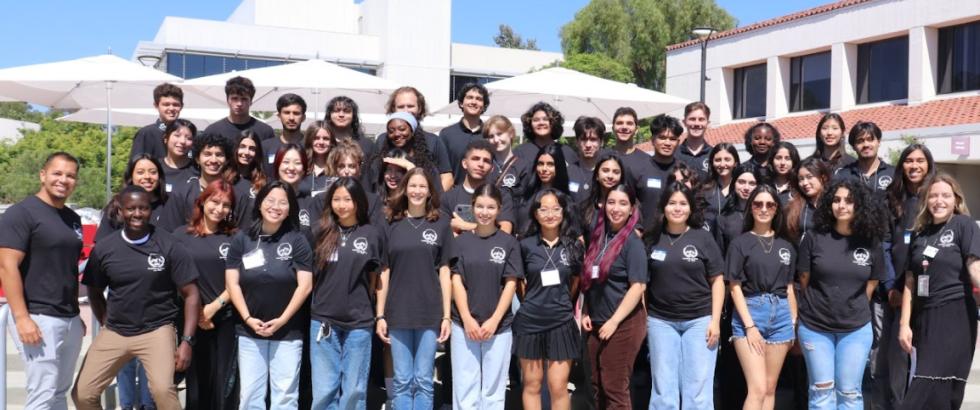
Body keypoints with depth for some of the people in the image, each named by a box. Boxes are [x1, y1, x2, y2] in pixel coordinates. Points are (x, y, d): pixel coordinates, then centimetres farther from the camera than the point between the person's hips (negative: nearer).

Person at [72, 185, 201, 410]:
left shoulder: (170, 246, -8)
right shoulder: (104, 248, 0)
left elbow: (191, 294, -5)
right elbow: (95, 292, 16)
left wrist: (187, 340, -12)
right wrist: (108, 324, 7)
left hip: (157, 330, -4)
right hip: (114, 332, 4)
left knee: (163, 390, -25)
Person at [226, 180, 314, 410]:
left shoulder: (297, 241, -2)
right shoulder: (241, 239, 3)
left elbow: (305, 285, -6)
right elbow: (232, 283, 1)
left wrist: (282, 320, -12)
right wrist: (248, 318, -9)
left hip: (288, 332, -2)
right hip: (249, 331, 2)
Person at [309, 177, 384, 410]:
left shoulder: (373, 234, 1)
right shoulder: (321, 231, 3)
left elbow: (375, 276, 8)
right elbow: (309, 272, 11)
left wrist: (360, 303, 7)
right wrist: (329, 297, 6)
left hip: (359, 322, -1)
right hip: (323, 319, 1)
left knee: (354, 391, 8)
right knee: (323, 391, 4)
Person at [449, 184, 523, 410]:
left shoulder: (509, 242, 2)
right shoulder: (461, 241, 4)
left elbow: (511, 283, -1)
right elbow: (456, 281, 1)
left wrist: (494, 320, -9)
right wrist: (467, 319, -9)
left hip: (499, 325, 0)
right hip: (464, 324, 0)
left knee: (494, 387, 6)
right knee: (464, 385, 3)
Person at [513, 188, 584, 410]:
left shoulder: (574, 245, 1)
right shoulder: (526, 245, -2)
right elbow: (518, 282, 9)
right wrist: (532, 304, 11)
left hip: (561, 322, 0)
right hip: (529, 322, 0)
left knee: (559, 387, 0)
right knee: (532, 384, 8)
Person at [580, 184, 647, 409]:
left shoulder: (633, 242, -9)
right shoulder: (600, 236, 9)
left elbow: (638, 286, -16)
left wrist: (614, 321, -18)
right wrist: (586, 313, 7)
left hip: (623, 323, -7)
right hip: (597, 324, 7)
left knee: (615, 388, 0)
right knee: (598, 386, 13)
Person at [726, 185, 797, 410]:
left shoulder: (786, 244, 12)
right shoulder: (740, 243, 0)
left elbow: (789, 287, 15)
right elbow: (735, 288, -5)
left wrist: (794, 322, 7)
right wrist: (750, 326, -13)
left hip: (780, 315, 4)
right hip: (750, 313, -4)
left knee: (770, 388, 7)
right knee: (757, 389, -12)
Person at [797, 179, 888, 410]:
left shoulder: (872, 244, -2)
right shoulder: (815, 238, -6)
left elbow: (870, 286, 8)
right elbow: (804, 281, 3)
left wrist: (855, 311, 10)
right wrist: (816, 308, 9)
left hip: (856, 330, 1)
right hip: (814, 327, -1)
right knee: (821, 391, 5)